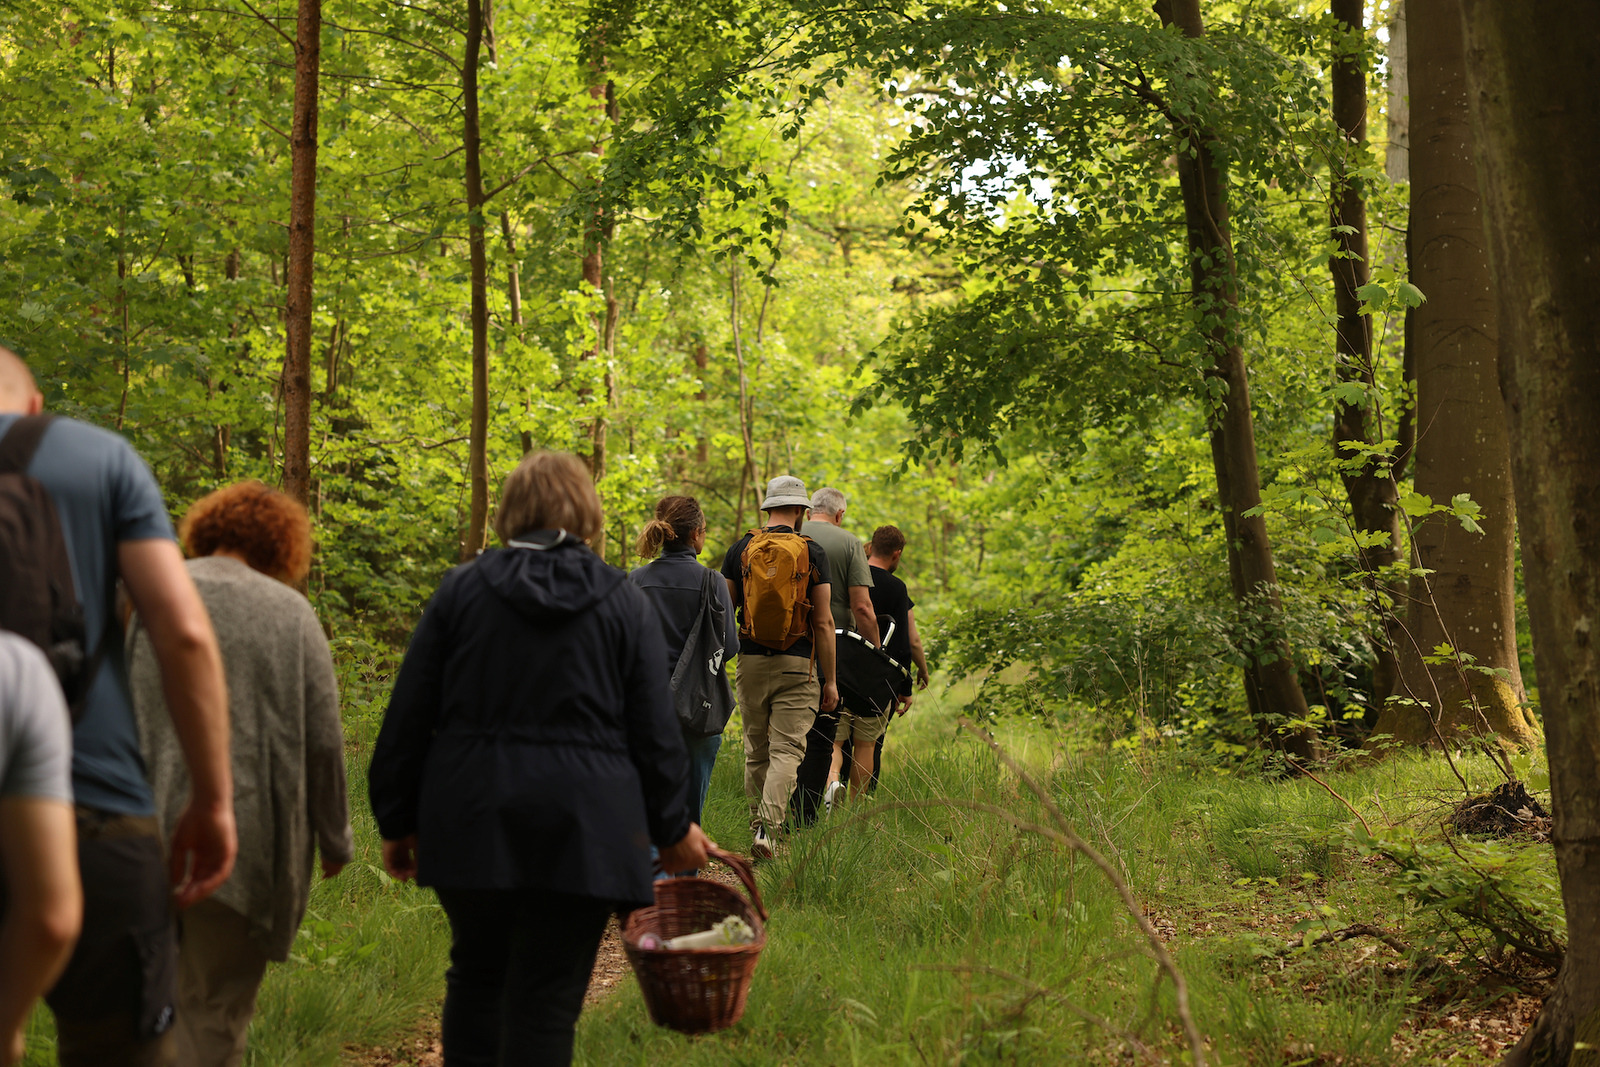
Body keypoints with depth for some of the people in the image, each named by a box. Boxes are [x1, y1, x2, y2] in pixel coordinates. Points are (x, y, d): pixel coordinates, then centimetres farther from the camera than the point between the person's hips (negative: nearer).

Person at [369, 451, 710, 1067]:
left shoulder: (461, 589, 5)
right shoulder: (624, 602, 3)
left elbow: (409, 716, 4)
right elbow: (653, 728, 2)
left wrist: (397, 821, 10)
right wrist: (672, 828, 12)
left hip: (471, 822, 1)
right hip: (581, 827, -1)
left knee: (477, 974, 18)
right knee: (548, 998, 1)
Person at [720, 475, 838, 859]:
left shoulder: (741, 549, 4)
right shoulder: (812, 553, -3)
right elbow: (823, 621, -4)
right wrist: (830, 679, 0)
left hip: (751, 662, 3)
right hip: (798, 666, -3)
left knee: (756, 748, 15)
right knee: (787, 749, -5)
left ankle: (758, 823, 23)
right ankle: (769, 829, -19)